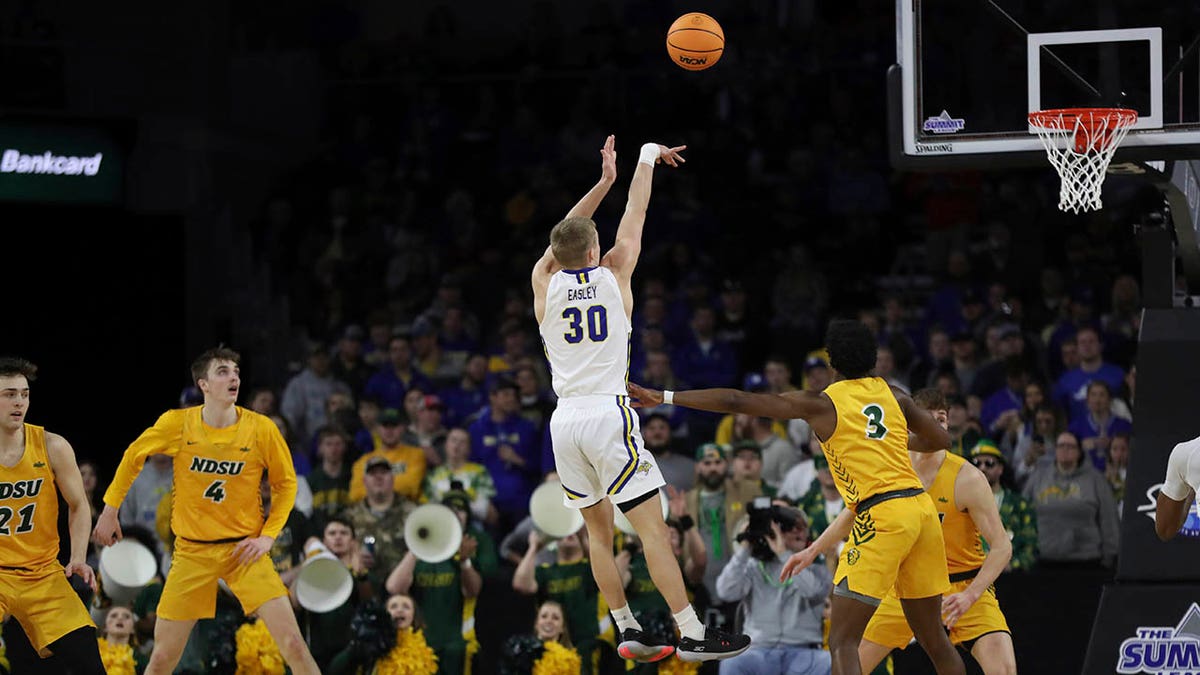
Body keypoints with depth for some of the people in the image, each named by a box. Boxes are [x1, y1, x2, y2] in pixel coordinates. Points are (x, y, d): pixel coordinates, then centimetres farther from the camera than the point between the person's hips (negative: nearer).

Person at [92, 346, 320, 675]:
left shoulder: (261, 429, -9)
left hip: (244, 549, -1)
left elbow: (285, 483, 6)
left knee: (293, 645, -13)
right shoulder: (177, 424, -8)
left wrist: (268, 536, -5)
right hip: (191, 550, 1)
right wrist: (110, 510, 13)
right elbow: (134, 456, 11)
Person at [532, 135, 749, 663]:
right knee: (651, 526, -7)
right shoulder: (612, 273, 1)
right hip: (608, 413, -4)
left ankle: (629, 633, 14)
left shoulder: (545, 282, 6)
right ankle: (692, 634, -12)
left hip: (565, 420, 4)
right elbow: (634, 217, 14)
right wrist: (647, 158, 28)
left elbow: (564, 237, 24)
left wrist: (603, 181, 29)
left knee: (599, 530, 14)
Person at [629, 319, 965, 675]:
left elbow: (736, 400, 0)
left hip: (880, 515, -6)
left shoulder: (821, 404, 2)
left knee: (842, 641, -7)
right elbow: (941, 440, 26)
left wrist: (665, 397, 4)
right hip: (921, 508, 6)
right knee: (933, 638, 16)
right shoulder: (893, 396, 15)